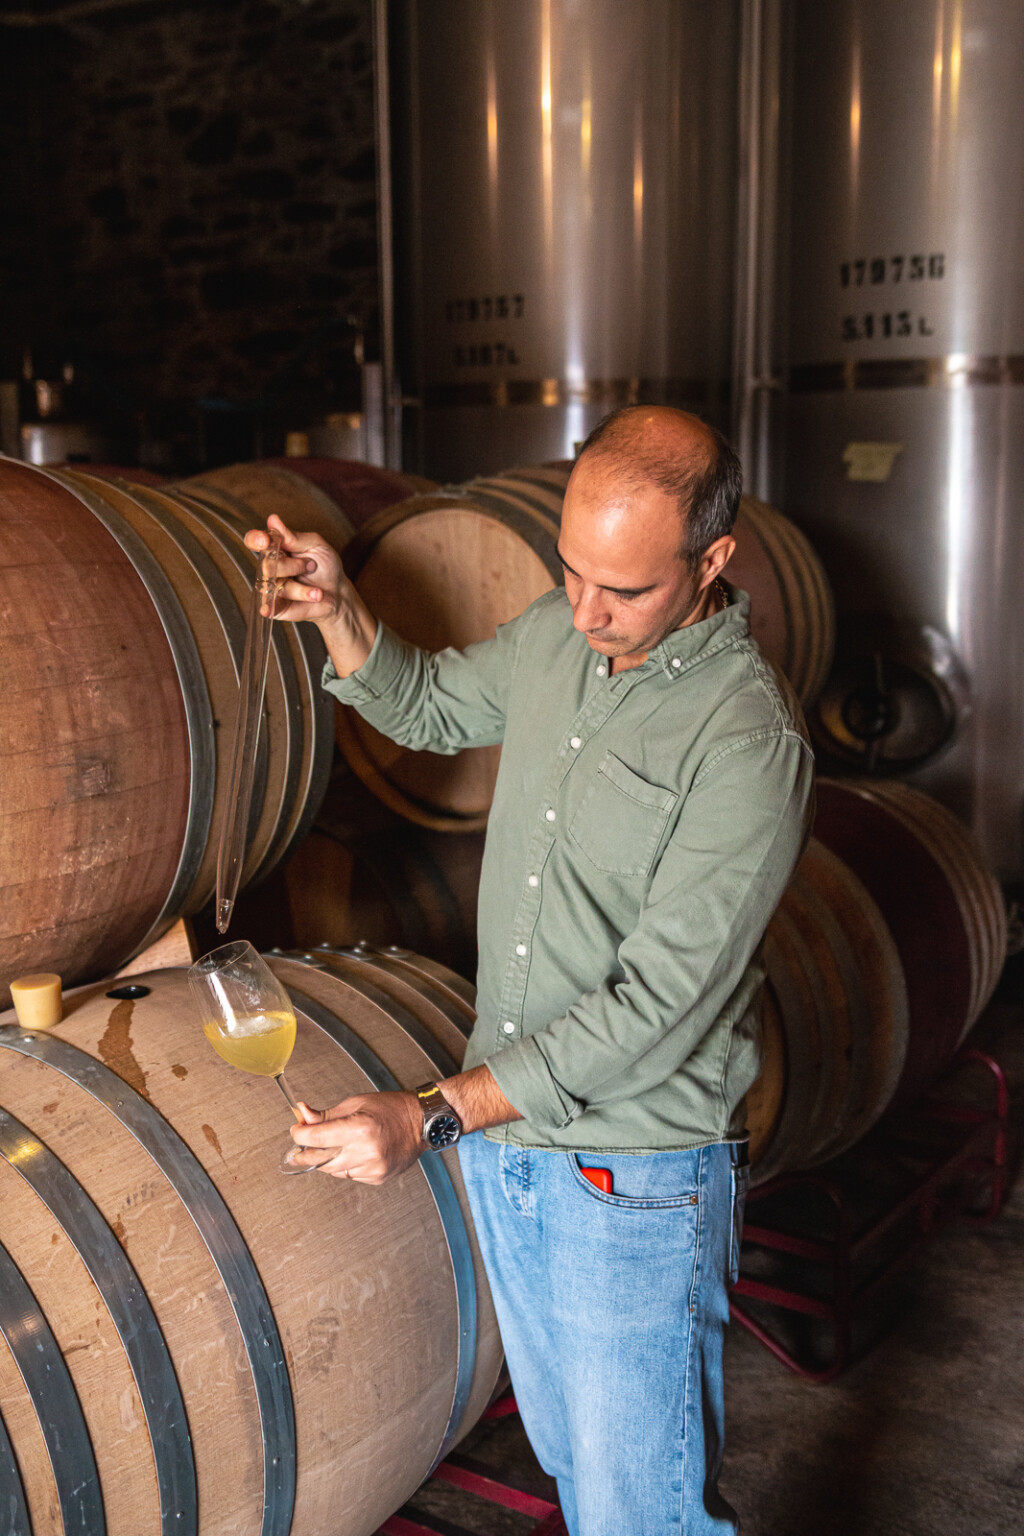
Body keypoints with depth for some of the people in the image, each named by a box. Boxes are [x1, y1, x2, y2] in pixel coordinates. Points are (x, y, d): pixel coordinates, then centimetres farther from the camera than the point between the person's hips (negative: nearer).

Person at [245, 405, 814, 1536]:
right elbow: (427, 707, 19)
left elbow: (655, 1004, -25)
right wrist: (335, 610, -1)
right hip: (504, 1143, 7)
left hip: (638, 1177, -6)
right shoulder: (557, 636, -1)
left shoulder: (750, 740, -23)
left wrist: (432, 1114, -28)